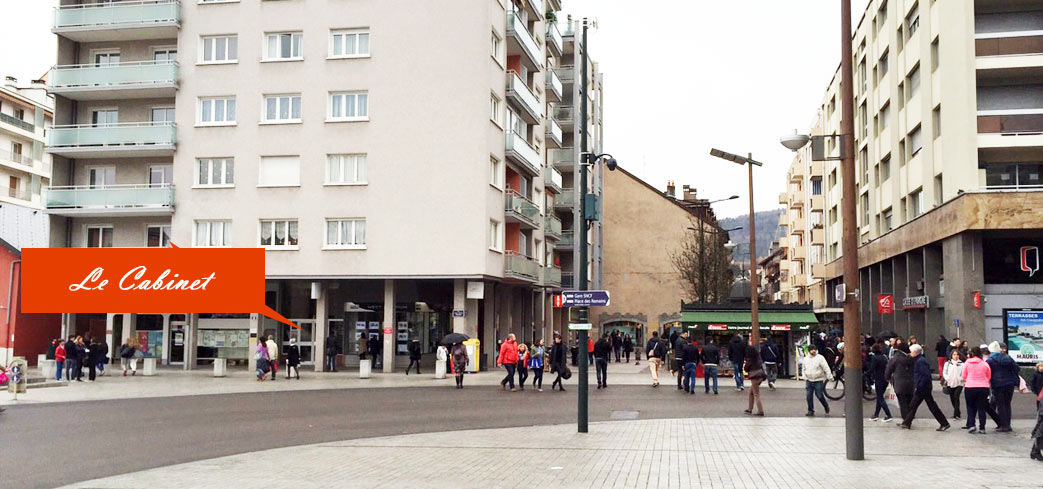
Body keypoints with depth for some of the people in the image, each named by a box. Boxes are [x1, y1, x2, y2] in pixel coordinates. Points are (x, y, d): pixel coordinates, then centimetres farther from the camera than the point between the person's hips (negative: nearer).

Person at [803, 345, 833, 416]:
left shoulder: (820, 358, -5)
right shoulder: (806, 359, 11)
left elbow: (826, 368, -8)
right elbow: (804, 369, 22)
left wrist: (830, 377, -13)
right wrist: (805, 377, 11)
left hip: (818, 381, -4)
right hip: (809, 381, 4)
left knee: (819, 395, -4)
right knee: (808, 396, 1)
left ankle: (826, 406, 23)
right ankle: (810, 410, 11)